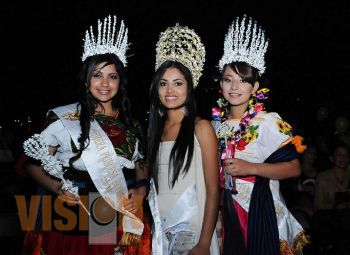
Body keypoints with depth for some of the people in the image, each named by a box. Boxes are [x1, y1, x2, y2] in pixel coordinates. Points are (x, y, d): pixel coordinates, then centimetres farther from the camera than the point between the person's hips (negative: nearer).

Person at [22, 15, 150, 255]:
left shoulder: (131, 125, 7)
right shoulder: (63, 118, -4)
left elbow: (142, 170, 16)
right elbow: (34, 164, 0)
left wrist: (140, 194, -4)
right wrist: (57, 188, -16)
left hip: (124, 226, 4)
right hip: (75, 224, -3)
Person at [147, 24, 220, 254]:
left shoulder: (201, 128, -6)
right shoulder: (155, 128, 7)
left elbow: (213, 189, -10)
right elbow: (153, 185, 12)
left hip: (191, 230, -4)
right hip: (159, 230, 4)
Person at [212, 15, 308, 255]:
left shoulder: (268, 122, -9)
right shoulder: (217, 123, 8)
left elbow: (294, 168, -14)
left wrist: (250, 168, -19)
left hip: (261, 210, -5)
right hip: (229, 210, 5)